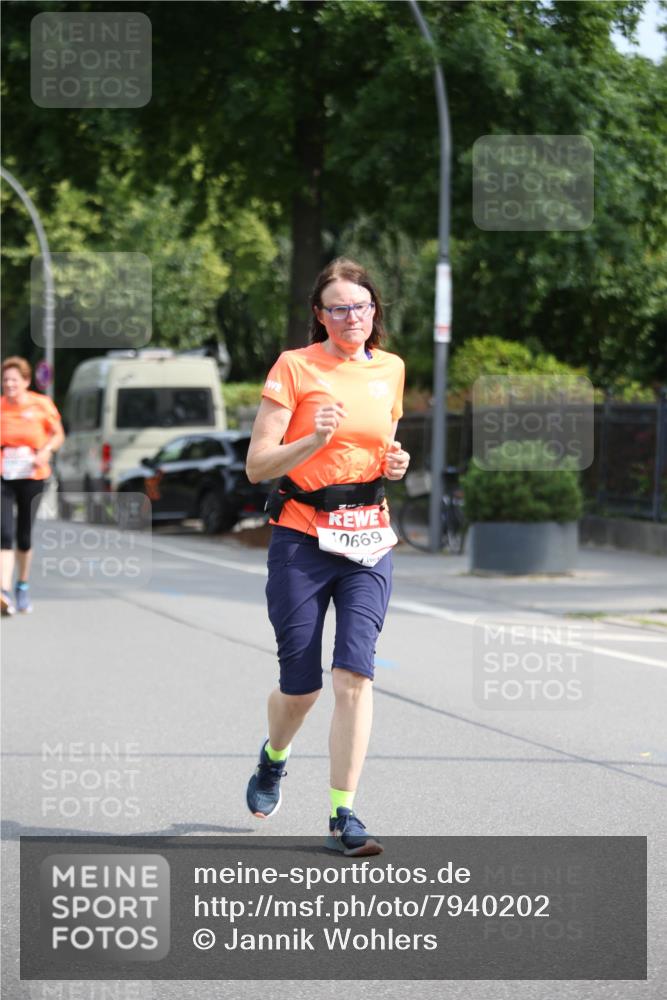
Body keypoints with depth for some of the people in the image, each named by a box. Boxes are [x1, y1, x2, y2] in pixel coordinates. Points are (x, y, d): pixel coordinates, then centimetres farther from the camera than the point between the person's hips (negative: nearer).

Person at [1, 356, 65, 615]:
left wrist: (45, 451, -10)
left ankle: (23, 586, 32)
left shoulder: (41, 404, -2)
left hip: (32, 477, 0)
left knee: (24, 536, 9)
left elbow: (58, 435, 8)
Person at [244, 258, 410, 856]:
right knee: (300, 683, 3)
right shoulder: (295, 366, -4)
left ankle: (344, 814, -10)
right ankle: (274, 758, 37)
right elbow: (257, 465, -7)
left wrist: (396, 463, 4)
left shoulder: (390, 369, 10)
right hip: (302, 537, -3)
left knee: (354, 672, -12)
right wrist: (315, 440, -23)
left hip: (369, 541, 3)